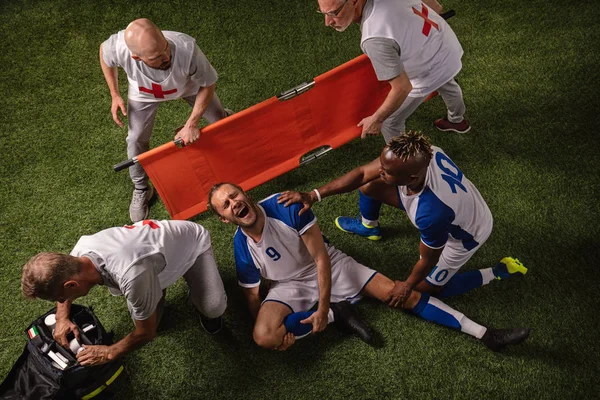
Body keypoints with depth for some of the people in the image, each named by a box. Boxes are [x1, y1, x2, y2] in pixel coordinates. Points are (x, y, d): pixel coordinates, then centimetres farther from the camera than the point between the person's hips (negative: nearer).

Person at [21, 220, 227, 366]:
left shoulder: (132, 276, -47)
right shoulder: (81, 250, -25)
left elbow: (147, 333, -27)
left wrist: (109, 352, -12)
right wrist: (62, 317, -10)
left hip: (193, 242, -5)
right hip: (157, 238, 5)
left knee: (213, 308, -22)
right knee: (141, 315, -7)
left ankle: (195, 280, 11)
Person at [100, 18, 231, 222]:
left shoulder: (186, 48, -48)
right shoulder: (118, 47, -43)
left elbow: (208, 83, -27)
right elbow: (104, 53, -14)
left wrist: (191, 124, -27)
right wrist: (115, 95, -12)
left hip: (189, 85, 0)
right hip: (144, 92, 1)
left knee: (219, 120, 14)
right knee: (136, 140, 5)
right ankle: (141, 190, 32)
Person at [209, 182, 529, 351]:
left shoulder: (285, 206, -25)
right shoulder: (242, 248, -18)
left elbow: (321, 258, -21)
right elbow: (252, 297, -8)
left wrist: (322, 307, -24)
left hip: (329, 266, 0)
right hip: (291, 286, 1)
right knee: (262, 336, -29)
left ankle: (484, 334, -1)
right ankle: (337, 314, -10)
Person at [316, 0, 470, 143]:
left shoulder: (374, 39, -43)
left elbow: (402, 88, -34)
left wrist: (376, 119, -19)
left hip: (431, 73, -8)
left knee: (390, 122, 11)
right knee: (446, 84, 40)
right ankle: (457, 121, 69)